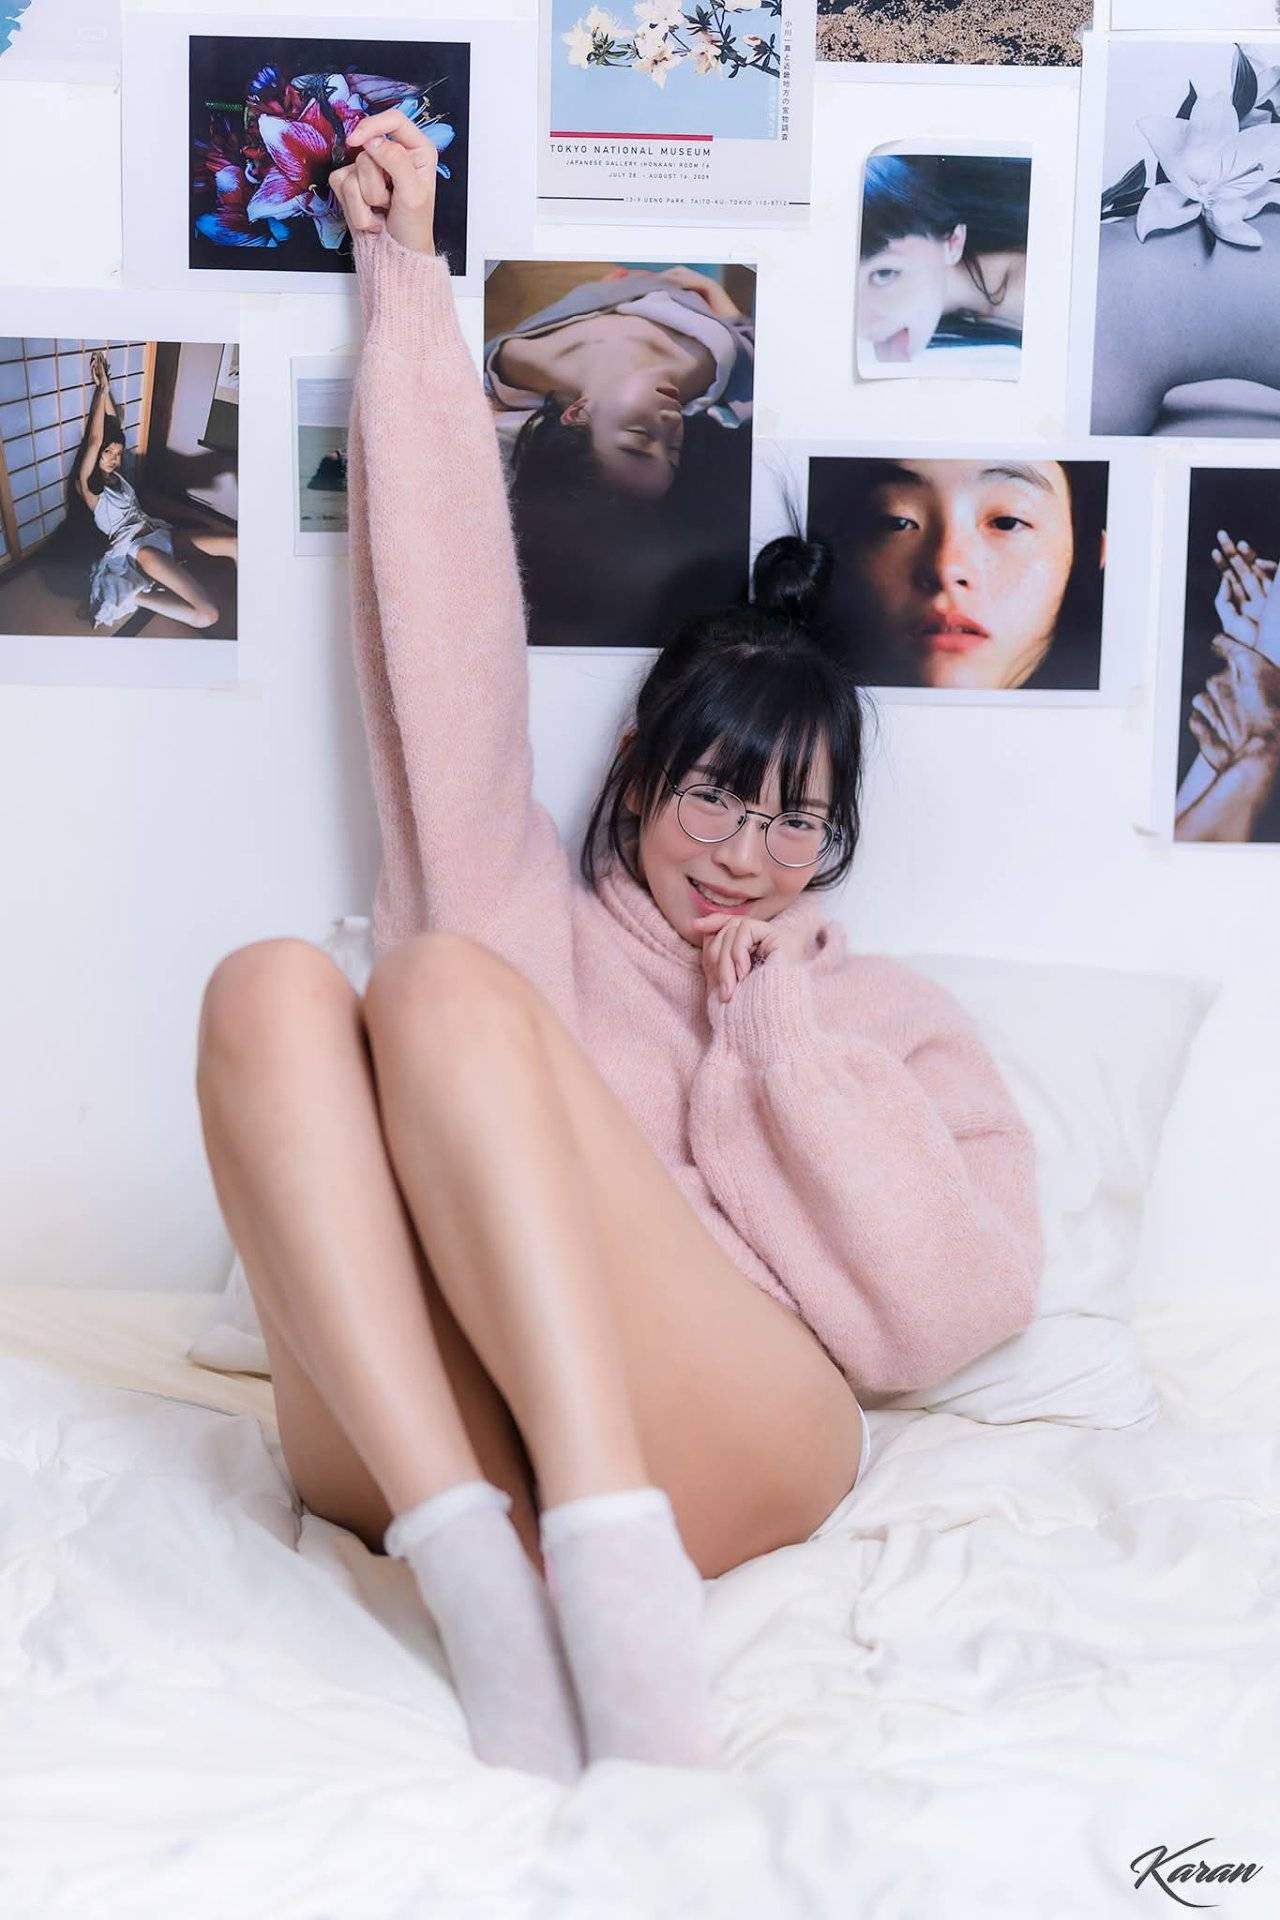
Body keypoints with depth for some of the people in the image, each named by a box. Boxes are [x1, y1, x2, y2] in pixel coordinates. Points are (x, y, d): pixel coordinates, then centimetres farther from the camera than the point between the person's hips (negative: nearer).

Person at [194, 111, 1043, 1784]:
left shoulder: (886, 1018, 23)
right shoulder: (523, 907, 27)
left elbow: (955, 1307, 6)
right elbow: (448, 635, 21)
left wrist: (776, 1023, 7)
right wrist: (407, 273, 21)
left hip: (723, 1446, -2)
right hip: (417, 1451, 2)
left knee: (443, 982, -21)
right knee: (274, 988, -20)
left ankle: (612, 1568, -39)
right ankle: (479, 1568, -34)